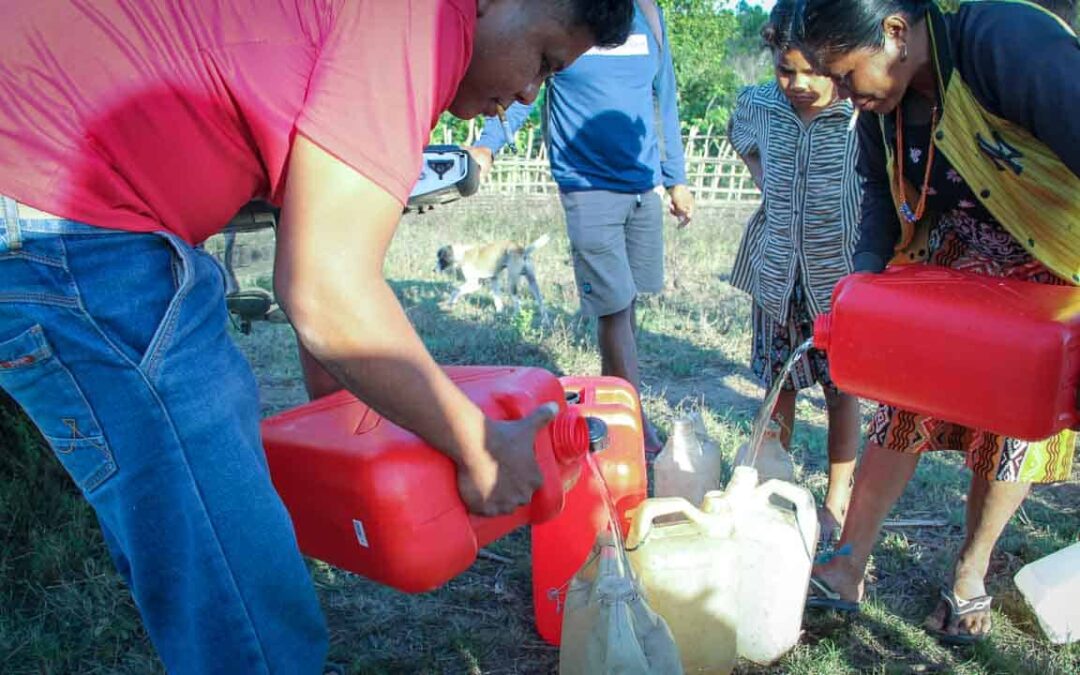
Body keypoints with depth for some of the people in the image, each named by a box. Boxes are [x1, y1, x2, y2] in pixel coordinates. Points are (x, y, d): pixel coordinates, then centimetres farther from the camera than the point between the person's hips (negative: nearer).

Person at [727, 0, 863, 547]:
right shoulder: (758, 105, -1)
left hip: (840, 272, -3)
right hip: (777, 271, 4)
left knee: (841, 389, 9)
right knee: (778, 384, 13)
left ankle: (837, 502, 24)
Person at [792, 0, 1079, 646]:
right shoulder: (883, 108, -4)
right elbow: (882, 195, 4)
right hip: (951, 271, 6)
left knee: (1016, 432, 7)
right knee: (905, 413, 2)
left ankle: (971, 574, 27)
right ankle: (849, 568, 10)